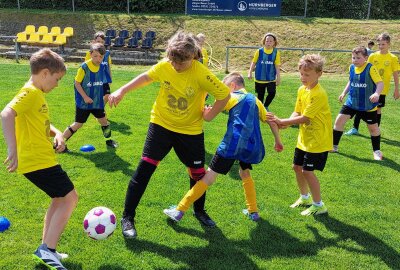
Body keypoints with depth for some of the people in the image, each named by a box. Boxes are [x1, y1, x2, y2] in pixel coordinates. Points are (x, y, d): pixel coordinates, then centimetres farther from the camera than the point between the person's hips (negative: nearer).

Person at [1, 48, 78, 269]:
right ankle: (47, 250, -3)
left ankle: (46, 249, 25)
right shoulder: (30, 92, -16)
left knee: (59, 199, 18)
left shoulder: (37, 94, 14)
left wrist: (57, 133, 6)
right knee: (70, 197, -7)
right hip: (38, 160, -10)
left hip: (41, 158, 10)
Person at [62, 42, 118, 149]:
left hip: (97, 101, 5)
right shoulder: (84, 67, -17)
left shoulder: (102, 67, -1)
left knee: (104, 120, 12)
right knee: (78, 124, 0)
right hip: (83, 102, -5)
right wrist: (85, 97, -18)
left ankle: (108, 140, 34)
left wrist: (102, 97, 12)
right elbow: (77, 83, -13)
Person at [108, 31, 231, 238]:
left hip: (191, 130, -1)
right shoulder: (164, 66, -12)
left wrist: (210, 115, -12)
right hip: (161, 124, 1)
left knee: (198, 172, 10)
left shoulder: (201, 74, -21)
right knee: (144, 167, -9)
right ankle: (128, 217, 4)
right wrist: (121, 91, 3)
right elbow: (146, 77, 7)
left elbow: (225, 94, -14)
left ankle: (199, 211, 39)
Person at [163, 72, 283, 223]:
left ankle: (180, 210, -2)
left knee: (208, 177, -4)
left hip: (233, 143, -5)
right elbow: (272, 121, 23)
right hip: (252, 146, 5)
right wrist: (278, 141, 31)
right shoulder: (255, 100, 23)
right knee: (245, 173, 31)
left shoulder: (232, 97, 9)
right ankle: (253, 211, 29)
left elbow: (209, 113, 0)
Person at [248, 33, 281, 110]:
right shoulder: (259, 51, -4)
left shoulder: (276, 52, -3)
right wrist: (250, 73, -6)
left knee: (272, 92, -11)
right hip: (259, 78, 0)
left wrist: (278, 77, -5)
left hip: (271, 78, 0)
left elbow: (277, 66, -3)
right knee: (260, 95, 9)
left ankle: (265, 106, 14)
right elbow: (253, 62, 2)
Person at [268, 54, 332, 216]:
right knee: (297, 166, 16)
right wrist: (286, 123, -15)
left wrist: (282, 121, -26)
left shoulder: (319, 94, -24)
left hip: (318, 140, -9)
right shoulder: (302, 90, 3)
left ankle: (318, 205, 12)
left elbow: (305, 118, -26)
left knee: (307, 171, -6)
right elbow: (297, 112, 4)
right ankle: (305, 197, 37)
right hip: (304, 138, 9)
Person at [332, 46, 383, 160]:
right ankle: (334, 146, 9)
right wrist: (344, 93, 11)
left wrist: (377, 93, -40)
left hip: (368, 105, -4)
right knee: (339, 120, -5)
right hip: (351, 101, 4)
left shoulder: (371, 68, -16)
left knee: (373, 127, 8)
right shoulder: (352, 67, 1)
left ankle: (377, 151, 27)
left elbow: (380, 83, -22)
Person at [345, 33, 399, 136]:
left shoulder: (393, 58, -4)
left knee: (378, 109, 6)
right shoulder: (373, 56, 0)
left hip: (382, 89, -2)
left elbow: (396, 75, 0)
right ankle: (355, 128, 14)